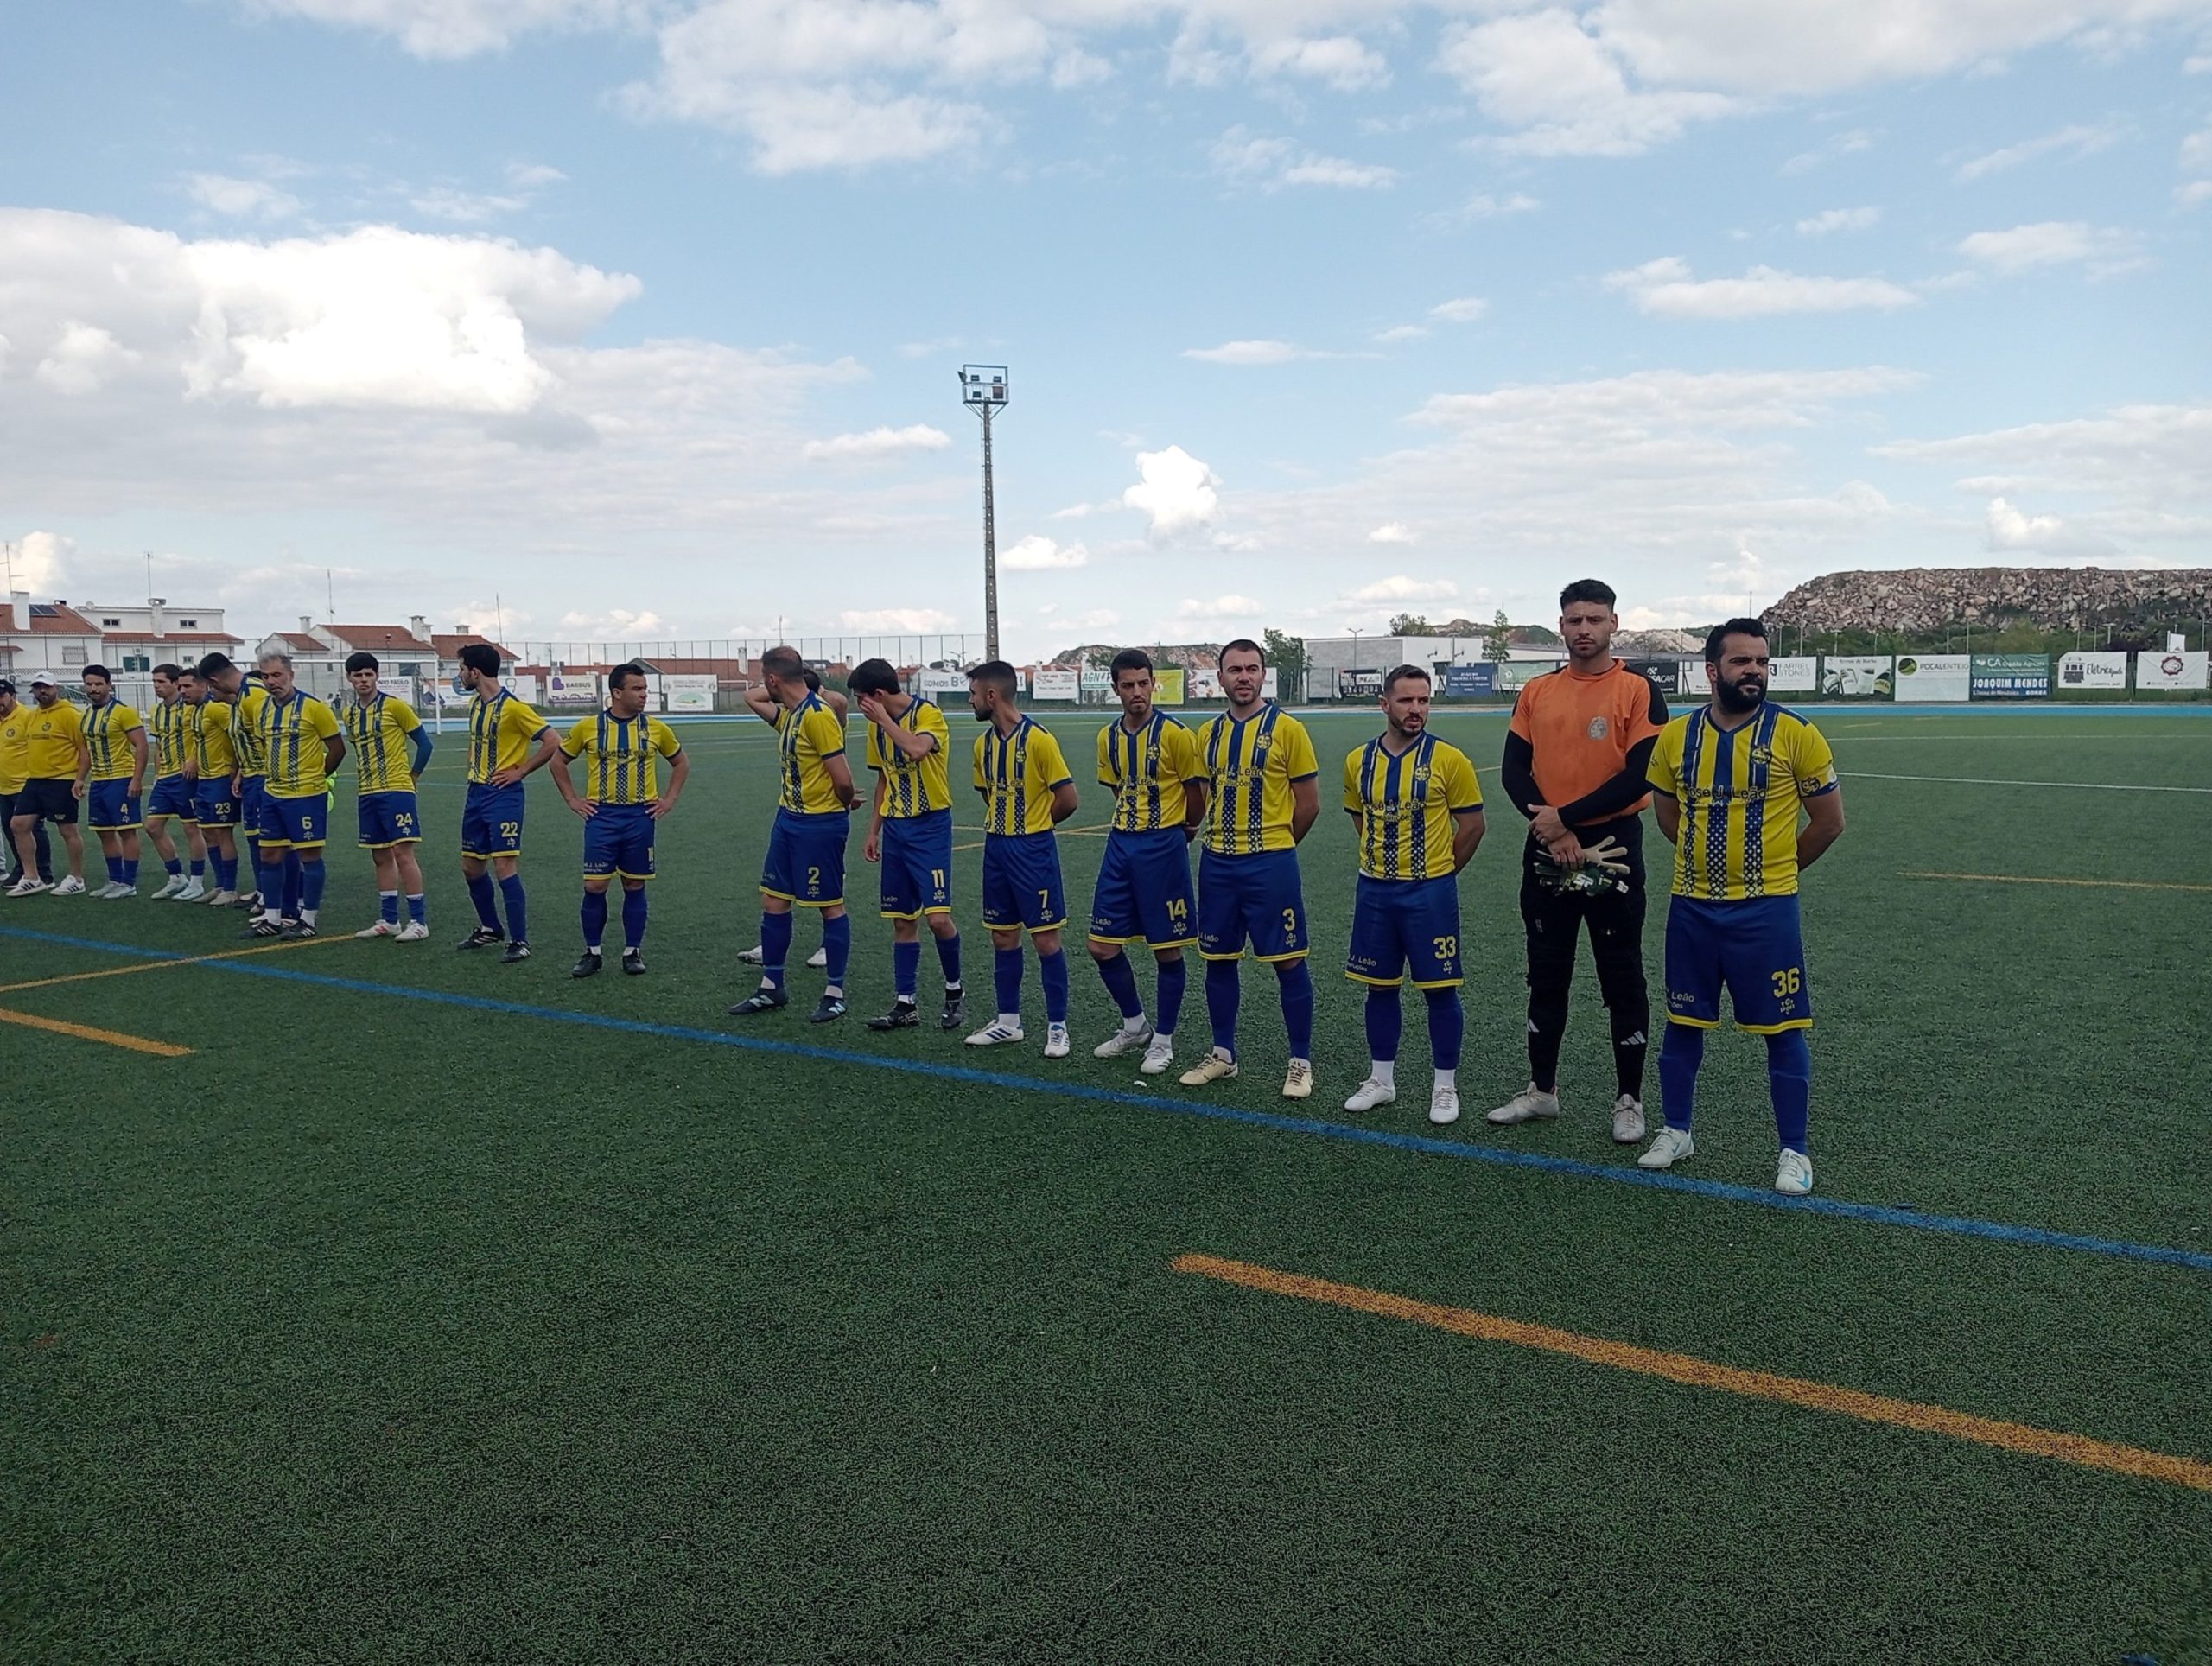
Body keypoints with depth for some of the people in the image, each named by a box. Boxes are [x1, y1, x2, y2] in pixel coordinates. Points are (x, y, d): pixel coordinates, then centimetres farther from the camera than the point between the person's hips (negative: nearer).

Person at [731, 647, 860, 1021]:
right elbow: (752, 697, 31)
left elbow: (843, 780, -20)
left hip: (820, 825, -9)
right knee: (773, 901, 12)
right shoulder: (788, 714, 9)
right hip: (788, 819, 10)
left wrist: (845, 804, -1)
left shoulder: (818, 715, -19)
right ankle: (771, 988, 23)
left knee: (830, 906, 2)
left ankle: (835, 993, 12)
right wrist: (776, 692, 17)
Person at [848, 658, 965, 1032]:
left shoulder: (929, 713, -12)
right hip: (895, 828, 7)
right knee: (902, 921, 8)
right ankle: (906, 1004, 14)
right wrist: (873, 831, 16)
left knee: (938, 917, -13)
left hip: (930, 825, -7)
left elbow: (916, 749, -33)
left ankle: (955, 990, 10)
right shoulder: (878, 726, 11)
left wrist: (882, 718, -20)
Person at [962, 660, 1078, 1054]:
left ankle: (1057, 1026, 8)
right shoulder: (984, 742, 7)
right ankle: (1008, 1021, 23)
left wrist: (1032, 826, 1)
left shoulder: (1038, 738, -14)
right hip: (996, 847, 7)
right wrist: (1004, 823, 10)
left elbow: (1068, 799, -12)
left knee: (1045, 938, -2)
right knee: (1003, 936, 12)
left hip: (1033, 849, -7)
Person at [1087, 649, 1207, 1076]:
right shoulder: (1108, 737, 6)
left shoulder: (1174, 734, -11)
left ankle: (1163, 1040, 18)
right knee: (1102, 945, 7)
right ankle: (1135, 1024, 28)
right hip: (1120, 845, 6)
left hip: (1164, 845, -6)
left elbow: (1196, 794, -3)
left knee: (1168, 949, 3)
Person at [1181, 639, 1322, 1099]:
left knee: (1289, 961, 0)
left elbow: (1309, 803, -2)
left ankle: (1301, 1062, 12)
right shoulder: (1207, 733, 8)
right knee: (1219, 958, 12)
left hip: (1271, 864, -5)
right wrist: (1226, 839, 12)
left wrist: (1274, 845, 6)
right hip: (1217, 863, 5)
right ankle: (1223, 1055, 26)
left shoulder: (1287, 728, -6)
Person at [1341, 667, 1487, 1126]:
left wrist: (1439, 871, 3)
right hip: (1374, 890, 4)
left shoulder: (1448, 760, -9)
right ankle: (1381, 1079, 25)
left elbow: (1472, 824, -2)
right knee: (1379, 986, 12)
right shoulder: (1359, 760, 3)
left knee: (1440, 989, 2)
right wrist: (1384, 861, 12)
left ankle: (1445, 1086, 15)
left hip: (1430, 891, -4)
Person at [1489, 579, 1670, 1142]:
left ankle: (1629, 1099, 16)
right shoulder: (1536, 692, 7)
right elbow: (1513, 770, 2)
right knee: (1546, 974, 13)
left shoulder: (1639, 690, -6)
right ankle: (1542, 1088, 26)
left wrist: (1566, 817, -15)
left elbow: (1641, 775, -14)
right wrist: (1550, 828, -13)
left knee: (1622, 977, 4)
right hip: (1546, 850, 4)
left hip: (1612, 847, -4)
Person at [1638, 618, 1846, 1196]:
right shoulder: (1676, 736, 1)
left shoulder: (1795, 734, -8)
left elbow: (1829, 820, 1)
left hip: (1766, 909, -3)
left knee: (1783, 1030, 3)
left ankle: (1794, 1151, 16)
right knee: (1683, 1023, 13)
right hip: (1692, 906, 3)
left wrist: (1776, 867, 7)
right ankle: (1676, 1132, 29)